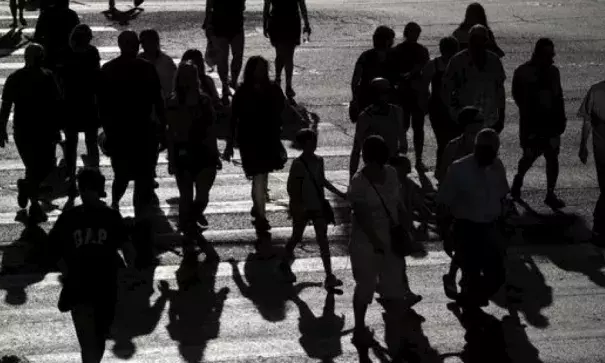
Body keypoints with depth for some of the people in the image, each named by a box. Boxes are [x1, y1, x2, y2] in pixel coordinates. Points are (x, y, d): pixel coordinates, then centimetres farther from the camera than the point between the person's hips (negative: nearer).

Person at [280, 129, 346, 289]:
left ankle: (329, 276, -3)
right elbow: (291, 187, -13)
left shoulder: (319, 161, 1)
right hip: (302, 208, -4)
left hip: (318, 206, 4)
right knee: (297, 237, 13)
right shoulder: (297, 164, -15)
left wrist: (338, 193, 14)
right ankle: (285, 264, 40)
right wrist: (297, 206, -21)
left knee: (323, 239, -1)